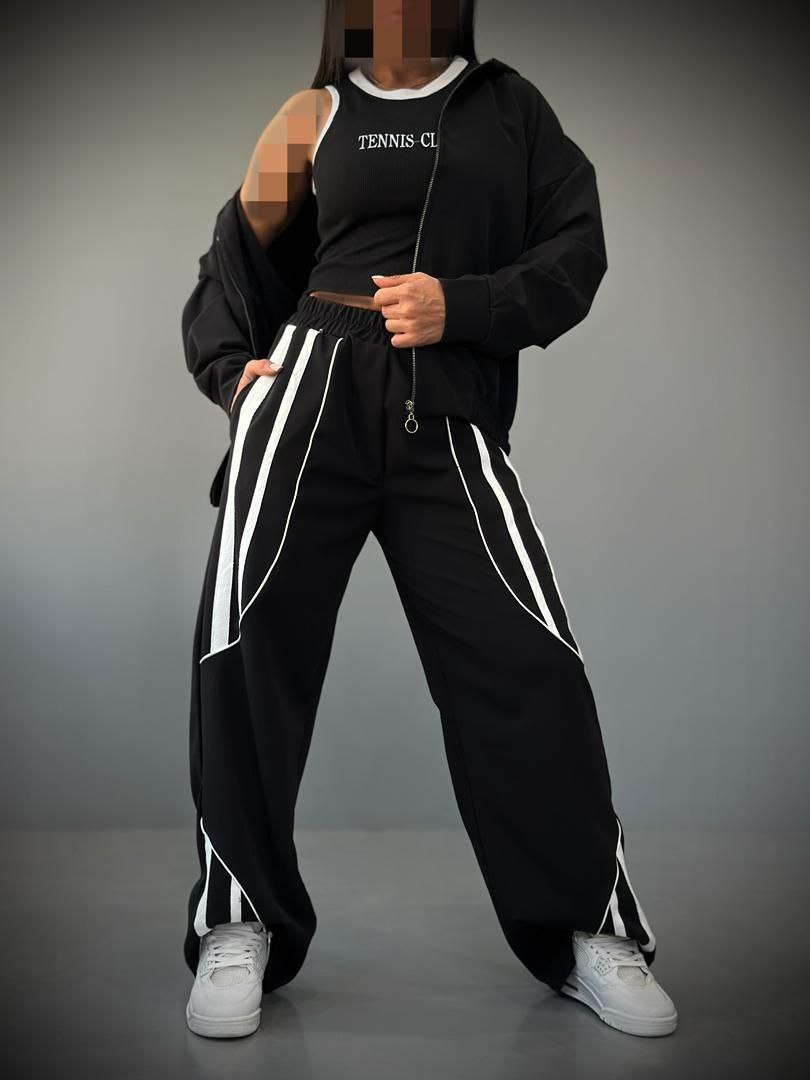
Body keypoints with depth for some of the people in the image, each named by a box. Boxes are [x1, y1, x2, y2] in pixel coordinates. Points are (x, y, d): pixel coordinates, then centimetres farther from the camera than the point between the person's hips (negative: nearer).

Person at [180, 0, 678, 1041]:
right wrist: (229, 367, 6)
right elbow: (237, 260, 23)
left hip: (450, 418, 0)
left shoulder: (510, 106, 18)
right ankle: (240, 924, 8)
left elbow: (576, 252, 8)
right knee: (247, 651, -10)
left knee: (526, 658, -11)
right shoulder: (315, 114, 18)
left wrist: (463, 307, -7)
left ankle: (590, 928, 7)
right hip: (313, 384, 1)